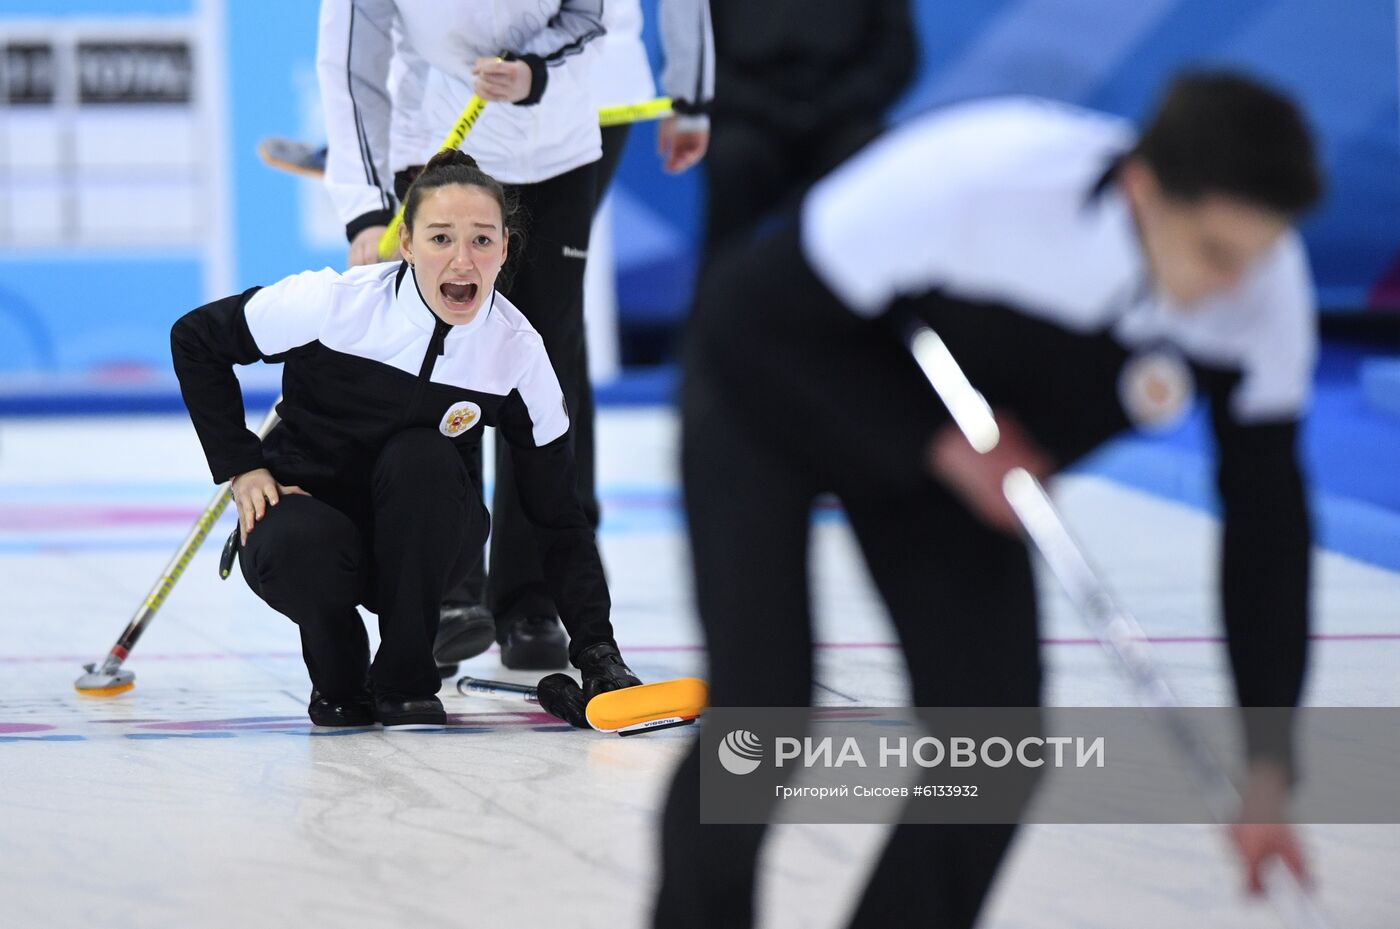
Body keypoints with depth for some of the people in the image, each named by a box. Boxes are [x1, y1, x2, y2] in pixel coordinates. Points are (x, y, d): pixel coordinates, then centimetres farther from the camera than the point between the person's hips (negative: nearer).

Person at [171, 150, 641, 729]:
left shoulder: (518, 350, -15)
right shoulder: (335, 302, -22)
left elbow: (558, 517, -9)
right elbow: (196, 339, -6)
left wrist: (598, 652, -17)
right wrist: (242, 468, -11)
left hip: (420, 541, 2)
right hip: (307, 506, -2)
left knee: (423, 458, -32)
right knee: (298, 546, -37)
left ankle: (406, 683, -16)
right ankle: (338, 681, -4)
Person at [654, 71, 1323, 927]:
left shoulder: (1265, 288, -26)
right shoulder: (970, 184, -40)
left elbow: (1265, 516, -14)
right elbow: (744, 316, -28)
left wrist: (1266, 766, -15)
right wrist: (939, 443, -32)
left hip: (954, 435, 5)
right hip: (772, 403, -4)